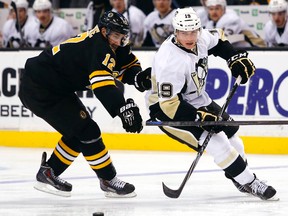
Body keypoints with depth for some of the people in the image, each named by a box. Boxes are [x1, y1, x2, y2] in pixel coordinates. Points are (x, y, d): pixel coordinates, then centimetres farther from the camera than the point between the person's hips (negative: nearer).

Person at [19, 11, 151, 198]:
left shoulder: (107, 44, 5)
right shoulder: (98, 46, -25)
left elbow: (128, 64, 8)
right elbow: (102, 84, -37)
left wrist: (139, 77, -14)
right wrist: (124, 109, -46)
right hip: (39, 89, -11)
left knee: (78, 132, 15)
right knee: (87, 131, -11)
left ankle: (48, 173, 23)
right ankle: (109, 180, -2)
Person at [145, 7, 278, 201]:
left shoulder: (201, 38, -13)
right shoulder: (170, 61, -35)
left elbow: (218, 40, 12)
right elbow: (169, 103, -33)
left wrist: (236, 58, 0)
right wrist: (200, 117, -34)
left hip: (195, 98, 9)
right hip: (166, 107, -9)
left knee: (228, 129, 14)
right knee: (215, 140, -17)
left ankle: (239, 175, 34)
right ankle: (247, 182, -6)